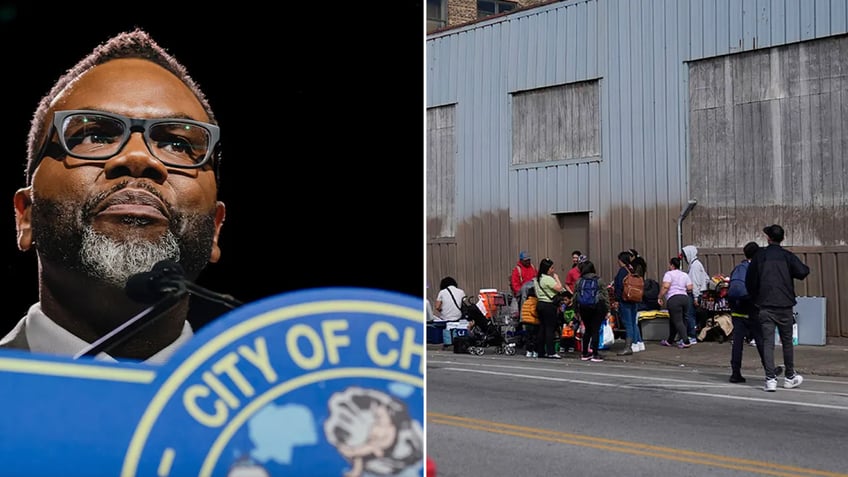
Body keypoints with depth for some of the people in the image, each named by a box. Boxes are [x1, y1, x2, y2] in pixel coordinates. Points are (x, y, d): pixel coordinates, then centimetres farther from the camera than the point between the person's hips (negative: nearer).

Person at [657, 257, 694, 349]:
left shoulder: (669, 274, -3)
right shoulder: (685, 275, 16)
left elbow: (665, 286, -15)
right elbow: (690, 288, 9)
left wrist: (660, 297, -6)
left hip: (673, 299, -7)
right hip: (684, 298, 7)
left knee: (678, 321, -8)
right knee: (673, 320, 17)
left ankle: (686, 341, -19)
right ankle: (669, 341, 24)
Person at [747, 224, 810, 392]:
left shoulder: (759, 256, 2)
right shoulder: (787, 256, -1)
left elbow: (749, 281, 4)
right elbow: (803, 272, -15)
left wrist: (755, 299, 18)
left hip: (765, 307, 0)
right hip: (784, 306, 0)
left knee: (767, 342, -2)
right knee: (787, 341, 12)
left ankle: (770, 379, -11)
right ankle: (789, 377, 22)